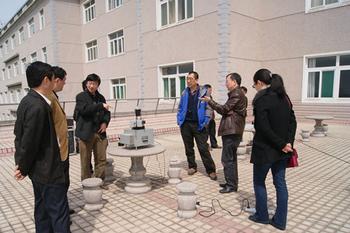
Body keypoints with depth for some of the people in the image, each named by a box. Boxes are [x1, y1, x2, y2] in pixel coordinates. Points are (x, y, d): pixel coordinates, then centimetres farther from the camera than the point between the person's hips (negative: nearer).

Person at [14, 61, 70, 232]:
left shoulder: (27, 101, 7)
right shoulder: (38, 106, -24)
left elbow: (19, 134, 13)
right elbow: (29, 142, -22)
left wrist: (21, 163, 13)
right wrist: (24, 169, -8)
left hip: (38, 169, 10)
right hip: (48, 171, -10)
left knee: (42, 210, 20)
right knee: (60, 213, 1)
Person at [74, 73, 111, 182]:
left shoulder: (101, 97, 14)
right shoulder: (81, 96, -1)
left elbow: (107, 112, 19)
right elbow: (84, 110, -18)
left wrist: (105, 122, 0)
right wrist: (100, 105, -21)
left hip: (100, 132, 4)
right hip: (86, 133, -4)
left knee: (101, 159, 6)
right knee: (86, 161, 5)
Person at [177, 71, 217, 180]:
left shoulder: (203, 92, -2)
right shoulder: (185, 93, 11)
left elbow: (208, 108, -5)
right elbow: (180, 107, 17)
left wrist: (205, 122, -13)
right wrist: (179, 119, 6)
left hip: (198, 124, -4)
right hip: (186, 124, 5)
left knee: (203, 148, -4)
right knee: (188, 147, 13)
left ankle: (211, 170, 5)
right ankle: (192, 166, 28)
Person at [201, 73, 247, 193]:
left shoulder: (236, 94, -13)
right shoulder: (237, 93, 20)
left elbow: (224, 109, -14)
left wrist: (210, 101, -6)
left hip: (231, 130, -11)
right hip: (232, 130, 11)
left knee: (227, 159, -6)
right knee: (231, 158, 17)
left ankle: (231, 185, 3)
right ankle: (232, 183, 27)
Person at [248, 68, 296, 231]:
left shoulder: (261, 99, -15)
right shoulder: (284, 97, 7)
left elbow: (263, 128, -22)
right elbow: (293, 121, 5)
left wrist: (281, 144, -15)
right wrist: (288, 143, -2)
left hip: (265, 149, -7)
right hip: (281, 150, 7)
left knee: (259, 182, 12)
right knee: (280, 183, 13)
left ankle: (262, 216, 24)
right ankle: (280, 221, 22)